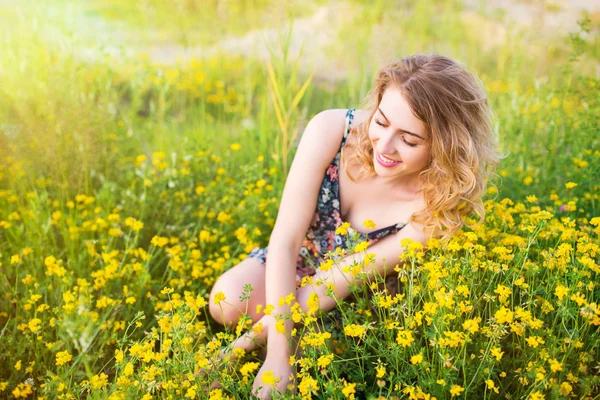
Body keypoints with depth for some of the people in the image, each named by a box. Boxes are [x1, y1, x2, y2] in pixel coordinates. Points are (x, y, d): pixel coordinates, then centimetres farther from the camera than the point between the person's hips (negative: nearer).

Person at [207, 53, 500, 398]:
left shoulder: (437, 208, -30)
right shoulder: (330, 130, -29)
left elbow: (342, 279, -26)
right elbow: (285, 241, -27)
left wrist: (250, 340, -28)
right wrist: (279, 353, -33)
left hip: (351, 302, -1)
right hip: (286, 265, 1)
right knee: (228, 301, -28)